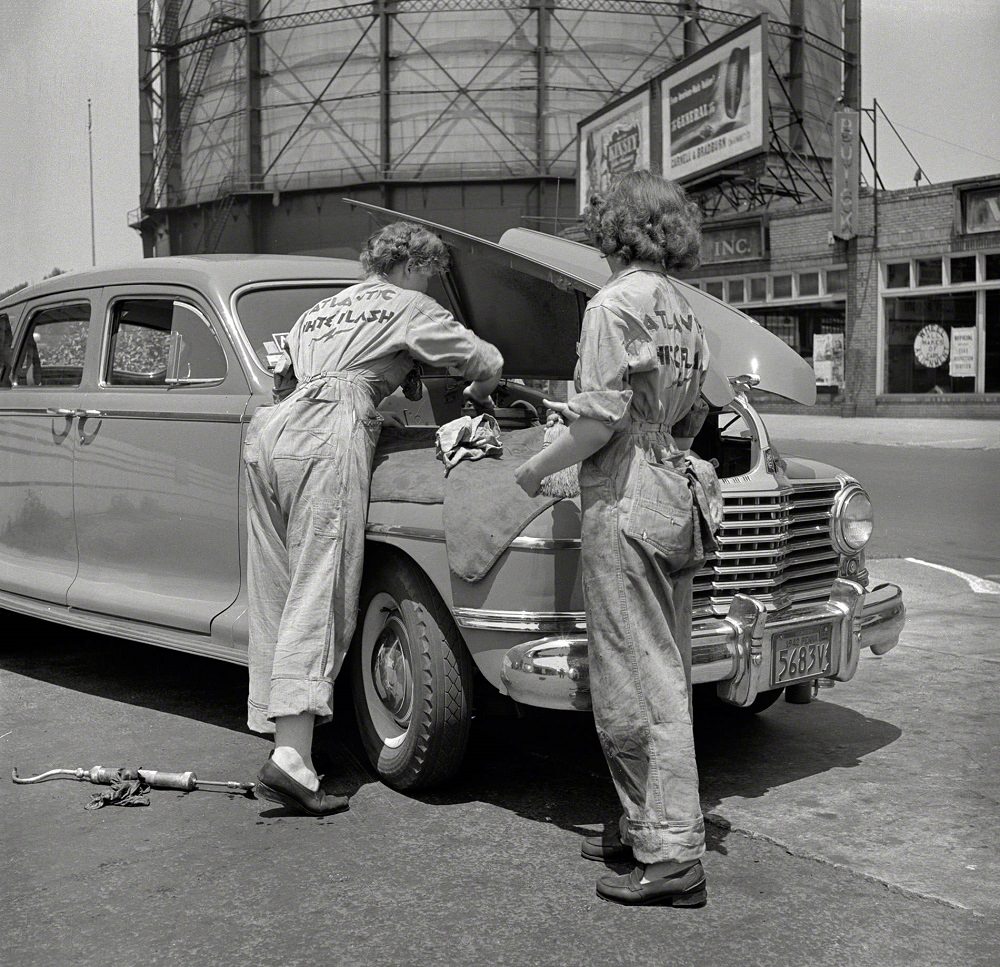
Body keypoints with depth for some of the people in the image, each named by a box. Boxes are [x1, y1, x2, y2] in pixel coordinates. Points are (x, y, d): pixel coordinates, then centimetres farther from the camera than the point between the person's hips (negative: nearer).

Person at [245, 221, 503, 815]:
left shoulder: (322, 308, 32)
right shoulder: (409, 308, 13)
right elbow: (489, 362, 12)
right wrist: (475, 397, 33)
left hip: (268, 430, 8)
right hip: (329, 435, -8)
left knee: (277, 593, 10)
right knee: (320, 597, -14)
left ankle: (277, 721, 14)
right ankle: (293, 760, -23)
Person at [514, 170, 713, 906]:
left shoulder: (616, 305, -11)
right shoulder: (685, 313, 13)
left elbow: (602, 420, -18)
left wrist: (538, 467, -3)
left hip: (624, 506, -9)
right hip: (676, 504, 9)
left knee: (634, 685, -4)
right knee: (667, 678, 14)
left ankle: (673, 858, 0)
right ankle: (653, 825, 26)